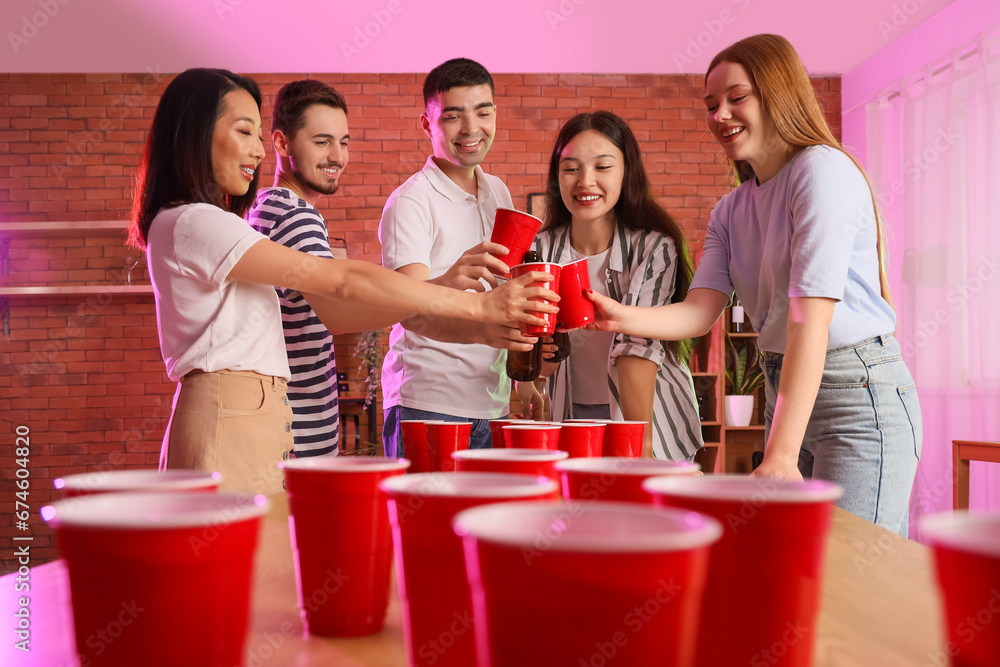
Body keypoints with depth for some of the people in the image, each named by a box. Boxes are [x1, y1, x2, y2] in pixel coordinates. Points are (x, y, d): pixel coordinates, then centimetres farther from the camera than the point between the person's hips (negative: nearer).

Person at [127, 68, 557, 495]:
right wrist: (480, 305, -14)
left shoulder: (212, 226, 20)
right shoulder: (190, 223, -11)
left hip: (255, 423, 9)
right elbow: (343, 280, -16)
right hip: (227, 426, -9)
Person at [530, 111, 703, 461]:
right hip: (574, 417, 3)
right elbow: (543, 367, -7)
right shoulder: (542, 249, -7)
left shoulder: (654, 248, -17)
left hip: (652, 418, -2)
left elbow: (639, 344, -25)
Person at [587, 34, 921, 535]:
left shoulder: (823, 170, -14)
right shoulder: (731, 212, 11)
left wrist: (781, 456, -31)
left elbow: (811, 317, -24)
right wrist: (620, 317, -23)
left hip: (860, 395, -7)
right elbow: (700, 312, -2)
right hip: (783, 391, 8)